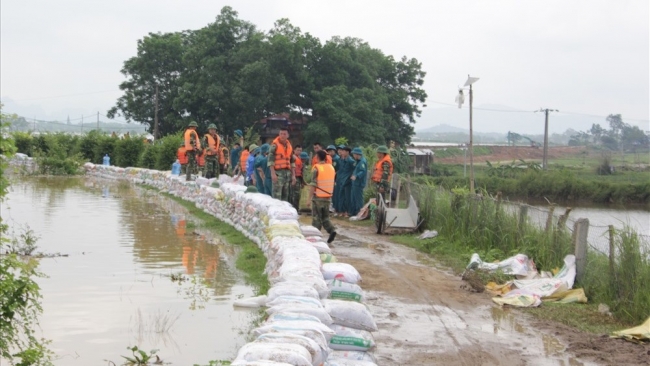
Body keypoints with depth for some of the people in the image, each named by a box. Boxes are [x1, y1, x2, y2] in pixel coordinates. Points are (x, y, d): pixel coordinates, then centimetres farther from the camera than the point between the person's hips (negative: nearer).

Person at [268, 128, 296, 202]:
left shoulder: (289, 146, 17)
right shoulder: (275, 145, -3)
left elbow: (292, 162, 21)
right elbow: (270, 160, -9)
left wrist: (293, 175, 15)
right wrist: (273, 173, -18)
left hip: (288, 172, 7)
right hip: (278, 172, -7)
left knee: (285, 195, 9)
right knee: (277, 196, -12)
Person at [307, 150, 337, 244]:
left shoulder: (316, 168, -12)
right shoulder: (331, 167, 7)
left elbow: (313, 185, -15)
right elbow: (333, 183, 13)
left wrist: (309, 198, -12)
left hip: (318, 197, -5)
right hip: (328, 197, 5)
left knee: (316, 218, 3)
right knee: (325, 217, 14)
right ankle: (332, 230, -6)